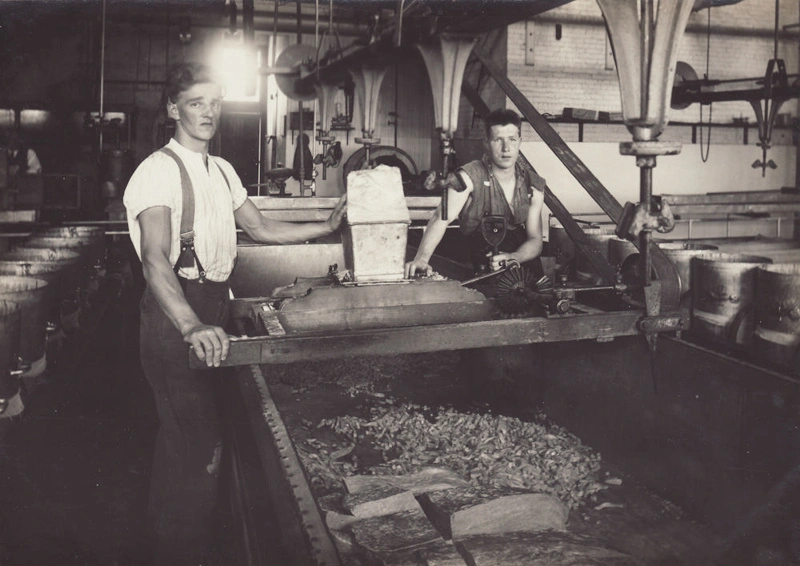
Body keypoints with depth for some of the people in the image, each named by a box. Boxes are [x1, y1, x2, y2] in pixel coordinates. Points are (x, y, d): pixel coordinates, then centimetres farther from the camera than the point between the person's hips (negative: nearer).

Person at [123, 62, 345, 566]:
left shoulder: (220, 170, 11)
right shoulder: (160, 170, -17)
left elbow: (262, 229, 18)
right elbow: (155, 258, -31)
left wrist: (328, 227, 9)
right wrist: (191, 326, -47)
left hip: (211, 307, 9)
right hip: (175, 313, -9)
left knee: (182, 432, 22)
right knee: (201, 444, -7)